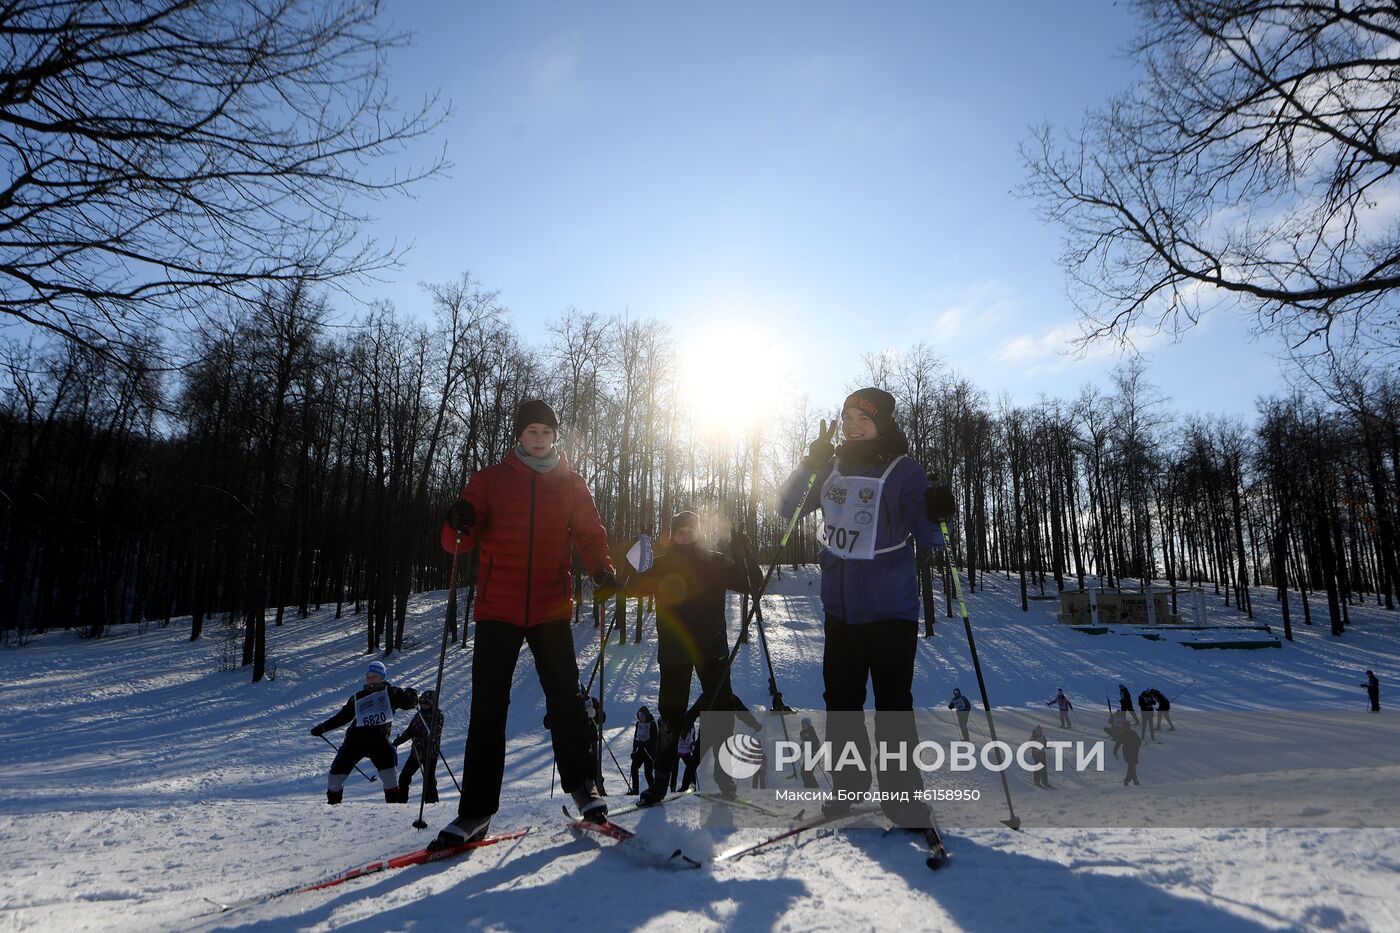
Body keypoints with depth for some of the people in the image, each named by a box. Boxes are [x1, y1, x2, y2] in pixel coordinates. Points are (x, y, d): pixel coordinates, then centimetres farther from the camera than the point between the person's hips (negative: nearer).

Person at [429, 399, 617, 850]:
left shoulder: (572, 484, 10)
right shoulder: (490, 479, 7)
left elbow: (591, 534, 9)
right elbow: (457, 542, 2)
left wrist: (602, 568, -12)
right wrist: (459, 525, -22)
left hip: (551, 609, 0)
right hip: (497, 607, 0)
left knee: (565, 698, 0)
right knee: (487, 707, 1)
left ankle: (581, 784, 18)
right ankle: (476, 810, 9)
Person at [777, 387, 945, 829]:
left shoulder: (904, 471, -6)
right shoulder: (831, 466, 7)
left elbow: (930, 538, -8)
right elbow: (788, 508, 6)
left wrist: (935, 515, -31)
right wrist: (809, 465, -8)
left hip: (890, 611, -5)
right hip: (839, 608, 5)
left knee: (893, 704, -1)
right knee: (841, 700, 13)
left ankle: (902, 796, 15)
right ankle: (847, 785, 29)